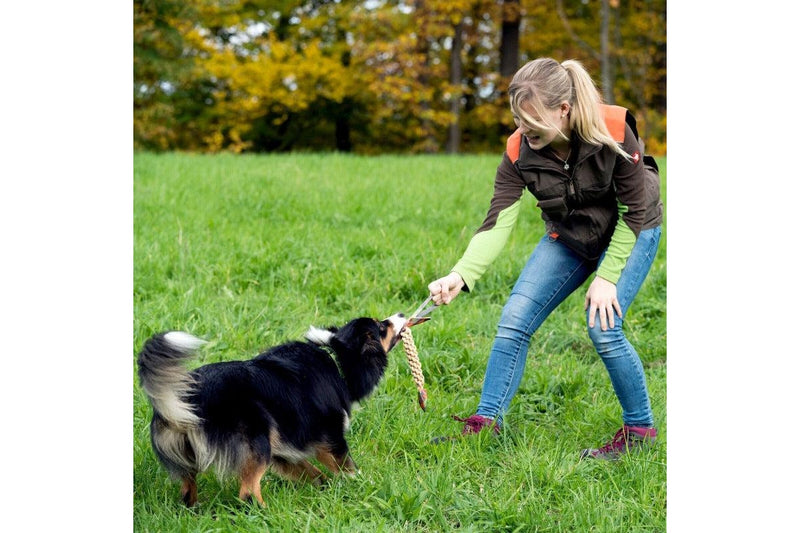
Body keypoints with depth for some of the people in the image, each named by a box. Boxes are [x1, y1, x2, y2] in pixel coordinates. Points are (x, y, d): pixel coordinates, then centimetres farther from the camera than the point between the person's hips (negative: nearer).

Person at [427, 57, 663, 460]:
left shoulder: (614, 132, -32)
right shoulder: (519, 151, -22)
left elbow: (633, 211, -21)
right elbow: (497, 222, -27)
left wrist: (606, 277, -22)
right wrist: (460, 276, -43)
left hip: (630, 234, -4)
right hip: (568, 238, 4)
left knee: (603, 327, -21)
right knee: (514, 320, -7)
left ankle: (639, 428, -1)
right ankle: (485, 422, 4)